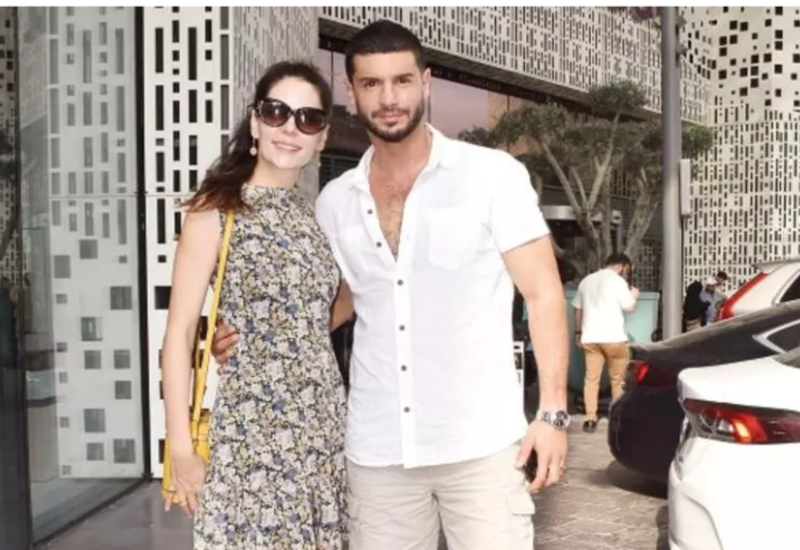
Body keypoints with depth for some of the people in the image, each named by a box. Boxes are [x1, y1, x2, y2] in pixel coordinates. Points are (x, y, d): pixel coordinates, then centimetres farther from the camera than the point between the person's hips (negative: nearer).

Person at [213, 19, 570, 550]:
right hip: (376, 452, 3)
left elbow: (543, 295, -3)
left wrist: (553, 411, -10)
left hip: (481, 444, -3)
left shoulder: (493, 175, -3)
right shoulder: (335, 202, 8)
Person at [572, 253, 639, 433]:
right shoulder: (618, 281, -6)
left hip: (590, 337, 4)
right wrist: (633, 295, 14)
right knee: (618, 379, 9)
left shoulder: (586, 281, 13)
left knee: (591, 378, 3)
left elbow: (577, 308, 16)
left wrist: (578, 332, 22)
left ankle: (590, 419, -3)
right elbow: (629, 307, -7)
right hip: (613, 337, -4)